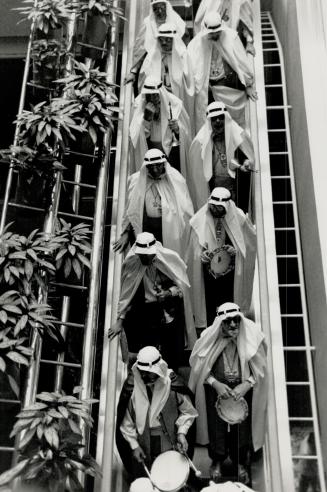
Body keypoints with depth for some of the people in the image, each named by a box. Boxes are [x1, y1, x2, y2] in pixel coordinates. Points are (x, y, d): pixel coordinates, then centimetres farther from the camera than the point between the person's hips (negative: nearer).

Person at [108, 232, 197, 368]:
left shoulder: (169, 259, -12)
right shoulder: (131, 264, -9)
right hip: (147, 309, 1)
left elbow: (181, 287, -3)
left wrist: (169, 293, -24)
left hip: (170, 308, -1)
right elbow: (126, 294, -3)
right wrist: (120, 320, -5)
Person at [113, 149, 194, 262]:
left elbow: (185, 210, 5)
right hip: (146, 227, 1)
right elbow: (131, 210, 7)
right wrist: (126, 233, 5)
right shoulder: (137, 180, 1)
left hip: (170, 227, -1)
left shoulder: (175, 180, -2)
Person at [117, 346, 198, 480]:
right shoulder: (131, 386, -12)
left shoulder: (171, 383, -14)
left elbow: (187, 412, -2)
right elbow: (126, 422, -3)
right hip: (142, 442, 1)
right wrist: (134, 445, -7)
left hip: (169, 441, -1)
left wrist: (181, 432, -14)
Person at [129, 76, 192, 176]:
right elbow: (135, 134, -12)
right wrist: (146, 118, -27)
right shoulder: (139, 103, -7)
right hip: (148, 149, 1)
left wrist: (177, 129, -29)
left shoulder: (174, 103, -12)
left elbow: (185, 133, -6)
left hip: (171, 149, -1)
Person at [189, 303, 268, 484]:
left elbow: (259, 369, -6)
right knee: (216, 426, 12)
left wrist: (246, 384, -20)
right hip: (216, 389, 0)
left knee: (241, 427, 11)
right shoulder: (211, 339, -17)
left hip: (243, 390, 0)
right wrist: (216, 384, -18)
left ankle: (240, 464, 37)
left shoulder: (251, 338, -17)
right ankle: (217, 462, 39)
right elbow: (202, 368, -5)